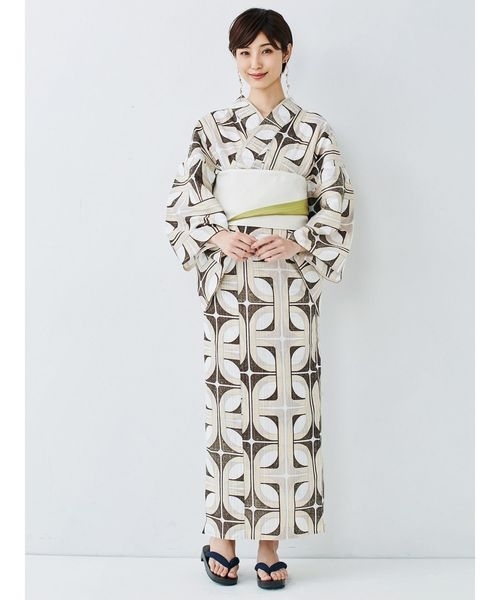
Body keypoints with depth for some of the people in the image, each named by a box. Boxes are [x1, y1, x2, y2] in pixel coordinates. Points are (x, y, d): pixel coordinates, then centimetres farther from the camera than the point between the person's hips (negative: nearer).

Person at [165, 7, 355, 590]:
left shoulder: (313, 129, 8)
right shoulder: (212, 126, 9)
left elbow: (337, 208, 4)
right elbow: (182, 199, 4)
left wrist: (297, 242, -12)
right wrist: (217, 236, -13)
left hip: (288, 283, 0)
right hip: (228, 280, 0)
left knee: (283, 405, 0)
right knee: (229, 404, 0)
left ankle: (269, 541, 12)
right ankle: (223, 535, 14)